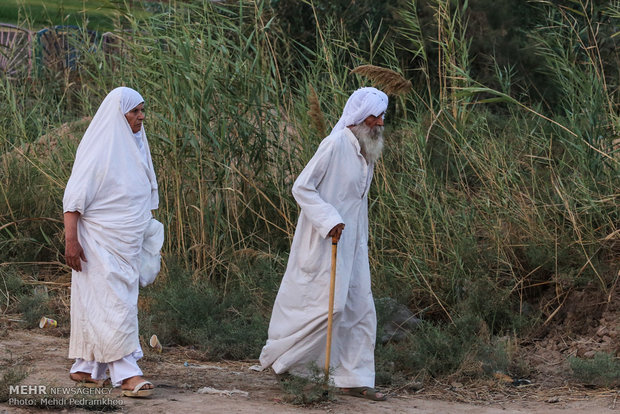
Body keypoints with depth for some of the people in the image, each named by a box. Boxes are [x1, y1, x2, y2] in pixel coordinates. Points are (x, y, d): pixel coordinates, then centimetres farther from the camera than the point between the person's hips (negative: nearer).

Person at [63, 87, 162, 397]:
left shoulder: (134, 144, 12)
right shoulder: (99, 147, -13)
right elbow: (74, 196, -15)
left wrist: (148, 232, 20)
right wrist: (70, 240, -20)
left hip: (128, 243, 8)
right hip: (102, 241, -8)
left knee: (99, 304, 12)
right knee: (115, 303, -10)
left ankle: (85, 367, 19)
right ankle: (125, 373, -12)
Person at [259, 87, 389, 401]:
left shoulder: (367, 150, 11)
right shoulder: (335, 145, -16)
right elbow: (302, 188, -16)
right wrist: (328, 221, -24)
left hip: (352, 243, 9)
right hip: (324, 242, -9)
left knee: (360, 310, 6)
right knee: (329, 305, -10)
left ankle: (353, 378, 12)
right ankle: (280, 358, 8)